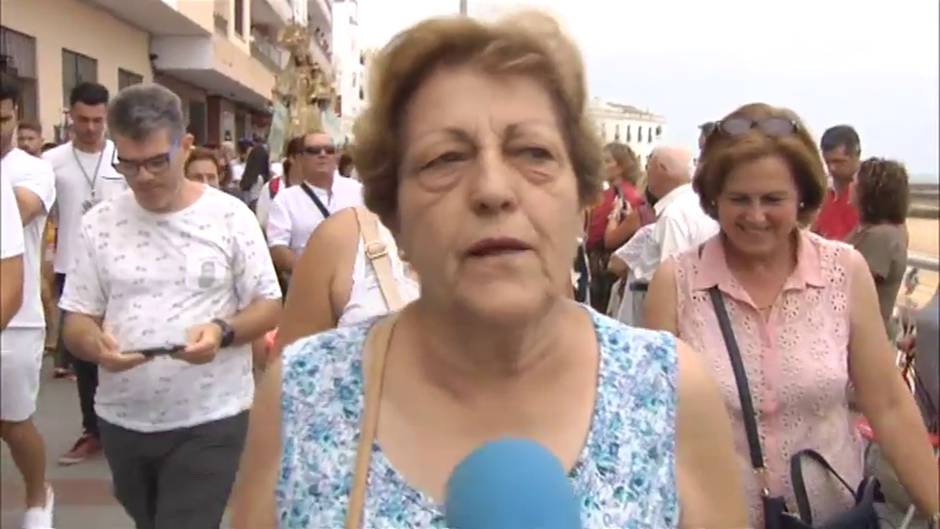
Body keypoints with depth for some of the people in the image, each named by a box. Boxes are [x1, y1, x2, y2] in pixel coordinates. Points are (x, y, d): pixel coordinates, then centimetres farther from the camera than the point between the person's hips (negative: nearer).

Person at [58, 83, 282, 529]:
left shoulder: (229, 215, -7)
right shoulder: (98, 223, 0)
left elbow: (269, 306, -3)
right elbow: (76, 321, 3)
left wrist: (222, 332, -24)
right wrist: (96, 345, -21)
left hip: (209, 420, -4)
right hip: (121, 420, 4)